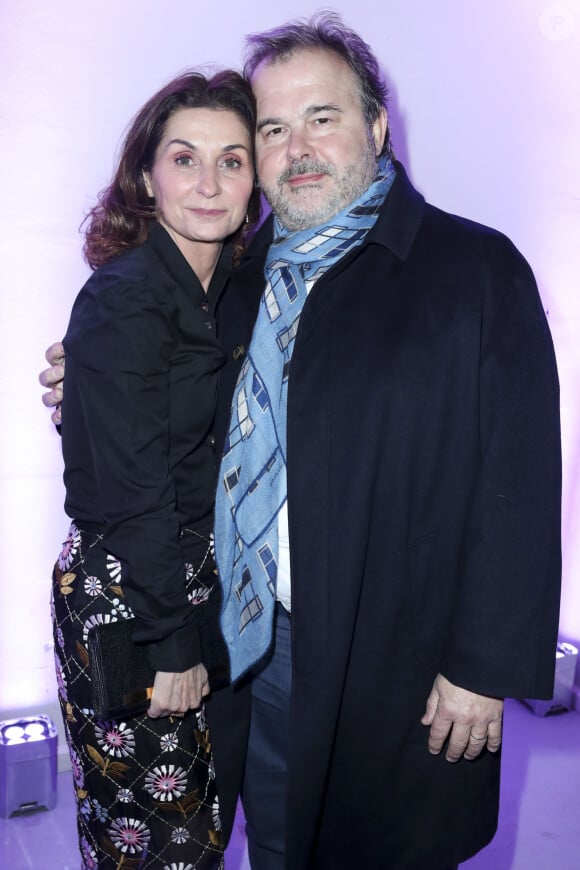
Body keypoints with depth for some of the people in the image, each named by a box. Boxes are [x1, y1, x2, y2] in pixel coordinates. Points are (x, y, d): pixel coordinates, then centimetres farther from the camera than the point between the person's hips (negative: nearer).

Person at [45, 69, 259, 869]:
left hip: (202, 582, 7)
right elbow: (134, 490, -19)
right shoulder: (122, 298, -19)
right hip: (123, 592, -7)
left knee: (206, 805, 21)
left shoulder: (231, 285, 5)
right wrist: (171, 644, -13)